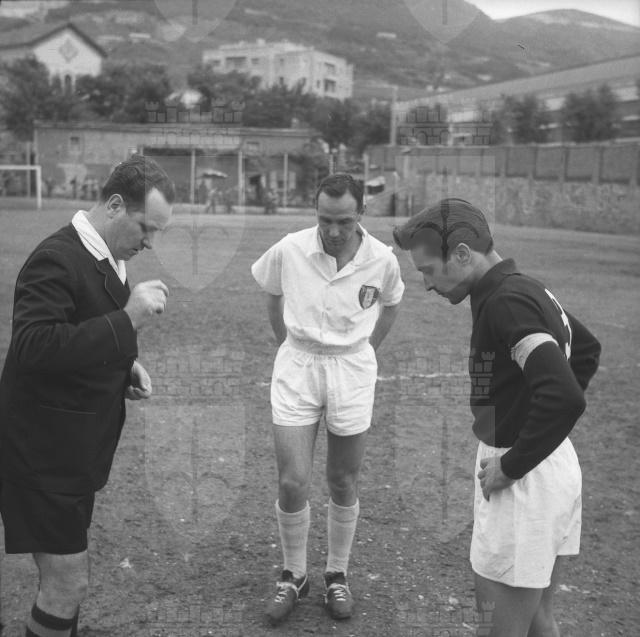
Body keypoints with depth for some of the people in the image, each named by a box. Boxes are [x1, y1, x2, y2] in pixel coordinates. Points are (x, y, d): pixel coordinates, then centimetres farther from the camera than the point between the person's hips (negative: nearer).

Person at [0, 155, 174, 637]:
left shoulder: (107, 257, 8)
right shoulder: (57, 259, -21)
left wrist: (125, 365, 2)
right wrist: (127, 319, -34)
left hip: (77, 446, 9)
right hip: (45, 449, -9)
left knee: (62, 574, 22)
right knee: (69, 583, -2)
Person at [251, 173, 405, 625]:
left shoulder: (382, 261, -11)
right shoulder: (289, 251, -12)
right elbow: (274, 299, 9)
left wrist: (363, 352, 10)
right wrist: (291, 347, 10)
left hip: (352, 371, 0)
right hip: (296, 367, 0)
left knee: (344, 486, 9)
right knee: (292, 483, -3)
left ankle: (337, 576, 29)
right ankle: (294, 576, 20)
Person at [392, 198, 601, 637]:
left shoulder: (505, 301, -21)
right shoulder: (531, 290, 8)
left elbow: (564, 398, -31)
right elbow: (586, 348, 24)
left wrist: (510, 466, -19)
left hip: (525, 480, -9)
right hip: (558, 466, 9)